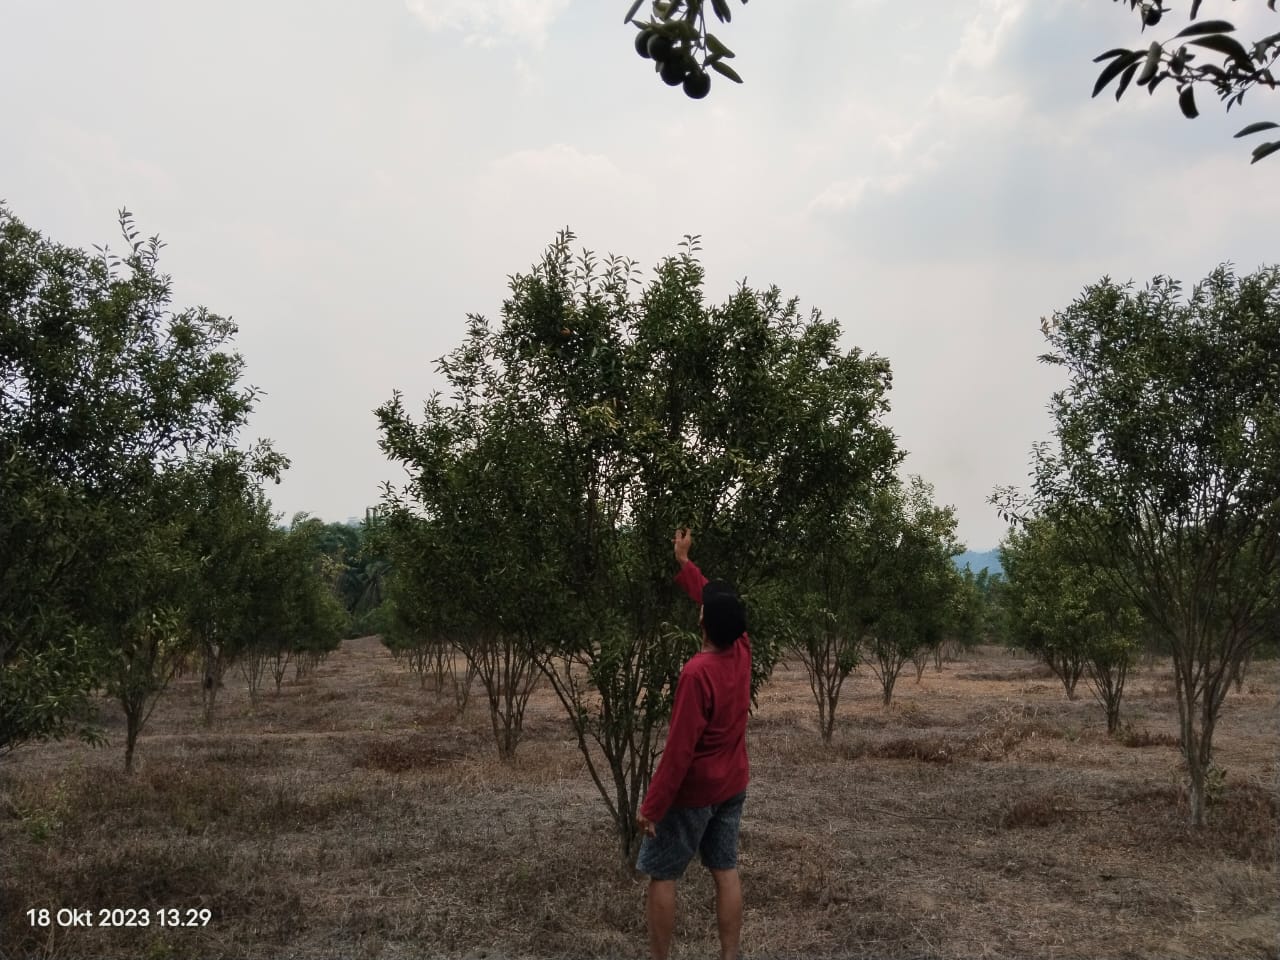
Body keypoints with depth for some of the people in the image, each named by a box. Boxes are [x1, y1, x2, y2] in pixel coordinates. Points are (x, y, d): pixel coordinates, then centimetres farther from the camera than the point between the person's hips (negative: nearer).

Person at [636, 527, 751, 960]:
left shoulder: (697, 672, -27)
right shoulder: (742, 651, -6)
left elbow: (679, 750, -25)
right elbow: (719, 603, 14)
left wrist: (651, 805, -18)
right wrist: (684, 563, 22)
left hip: (693, 791, -7)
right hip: (732, 785, 7)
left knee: (661, 876, 6)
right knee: (726, 871, 12)